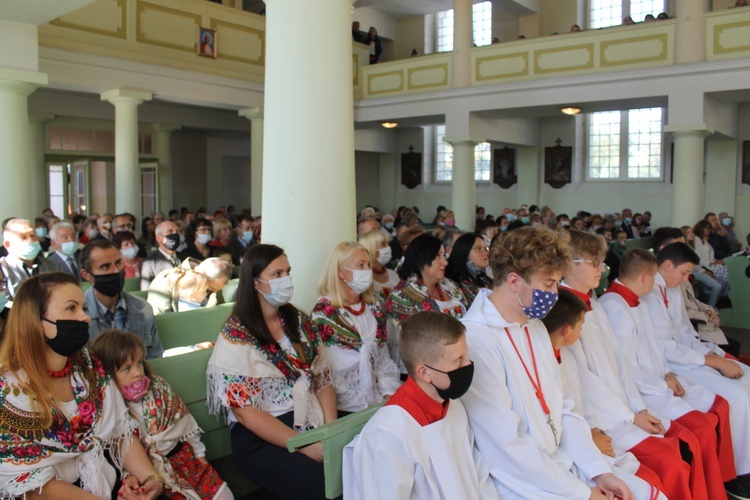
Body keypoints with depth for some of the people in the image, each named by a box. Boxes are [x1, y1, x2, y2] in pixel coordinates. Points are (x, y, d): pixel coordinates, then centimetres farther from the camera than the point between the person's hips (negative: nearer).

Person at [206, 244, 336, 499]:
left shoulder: (299, 321, 8)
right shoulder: (236, 336, -8)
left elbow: (323, 379, 8)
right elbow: (245, 411, -12)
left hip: (314, 426, 5)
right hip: (262, 440, -5)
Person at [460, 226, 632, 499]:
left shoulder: (535, 326, 8)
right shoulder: (475, 340, -23)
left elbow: (563, 409, 9)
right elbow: (509, 447, -22)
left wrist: (600, 471, -1)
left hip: (564, 463, 8)